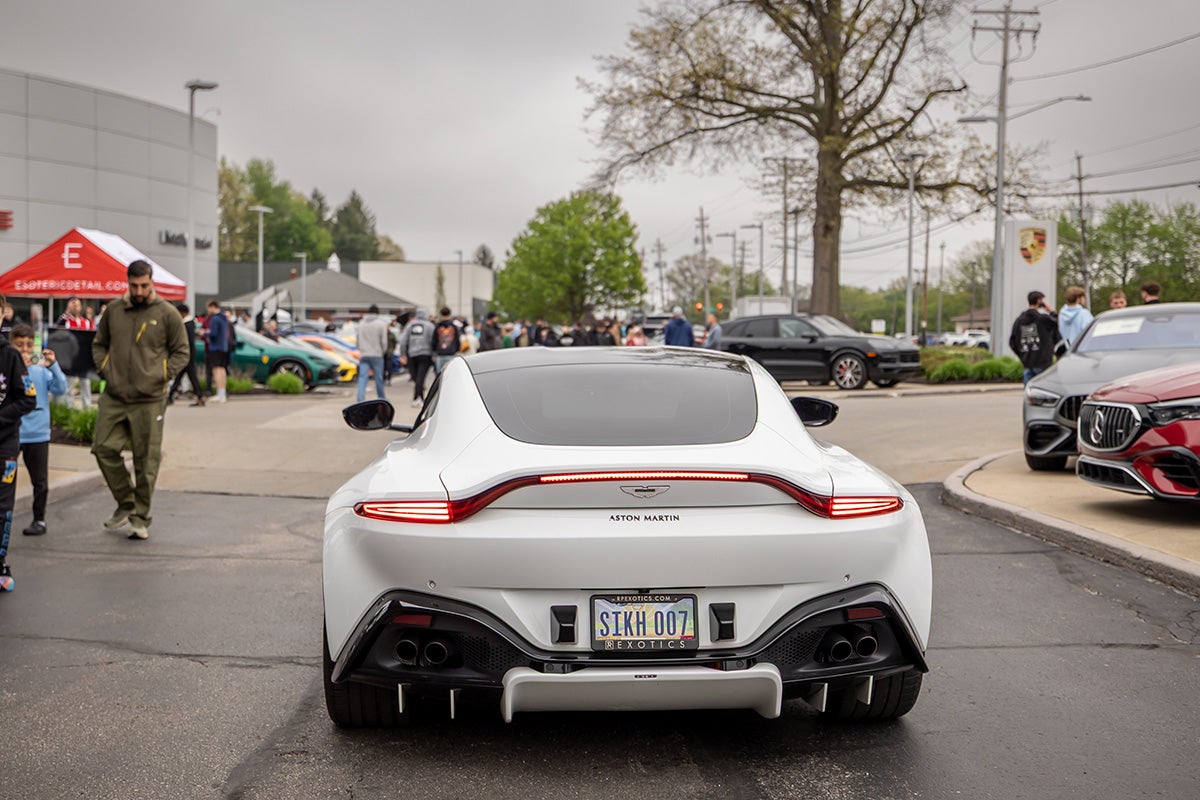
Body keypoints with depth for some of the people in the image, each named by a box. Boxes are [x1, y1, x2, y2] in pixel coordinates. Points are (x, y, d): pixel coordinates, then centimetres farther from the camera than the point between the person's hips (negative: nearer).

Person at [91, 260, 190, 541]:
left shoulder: (167, 314, -2)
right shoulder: (113, 310, 9)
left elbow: (181, 352, 4)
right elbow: (99, 344, 21)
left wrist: (162, 377, -6)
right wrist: (104, 370, 6)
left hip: (149, 400, -3)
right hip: (113, 397, 4)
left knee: (146, 460, 1)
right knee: (104, 448, -2)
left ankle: (141, 518, 13)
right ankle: (125, 504, 17)